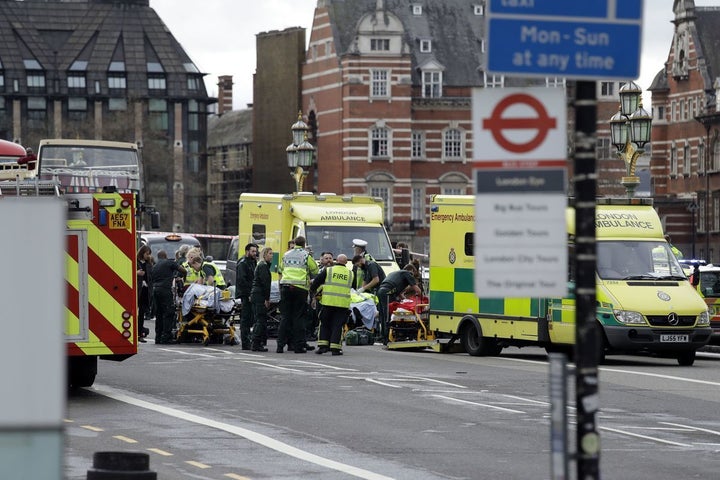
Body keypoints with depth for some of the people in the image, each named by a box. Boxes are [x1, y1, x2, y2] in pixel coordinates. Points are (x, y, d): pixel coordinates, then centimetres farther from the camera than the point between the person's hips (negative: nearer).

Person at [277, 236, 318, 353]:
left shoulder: (286, 255, 14)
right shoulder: (306, 255, 1)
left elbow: (280, 270, 22)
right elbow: (315, 271, 7)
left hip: (285, 287, 3)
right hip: (300, 287, -3)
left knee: (285, 317, 5)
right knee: (298, 317, 0)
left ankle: (280, 345, -1)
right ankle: (298, 346, -1)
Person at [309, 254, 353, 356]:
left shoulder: (328, 270, 2)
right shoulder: (350, 273, 8)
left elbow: (315, 283, 3)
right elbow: (353, 287, 22)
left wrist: (312, 293, 19)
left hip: (328, 301, -1)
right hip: (343, 304, 1)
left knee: (324, 324, 11)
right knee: (337, 325, 4)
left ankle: (322, 345, 5)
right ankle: (335, 347, -2)